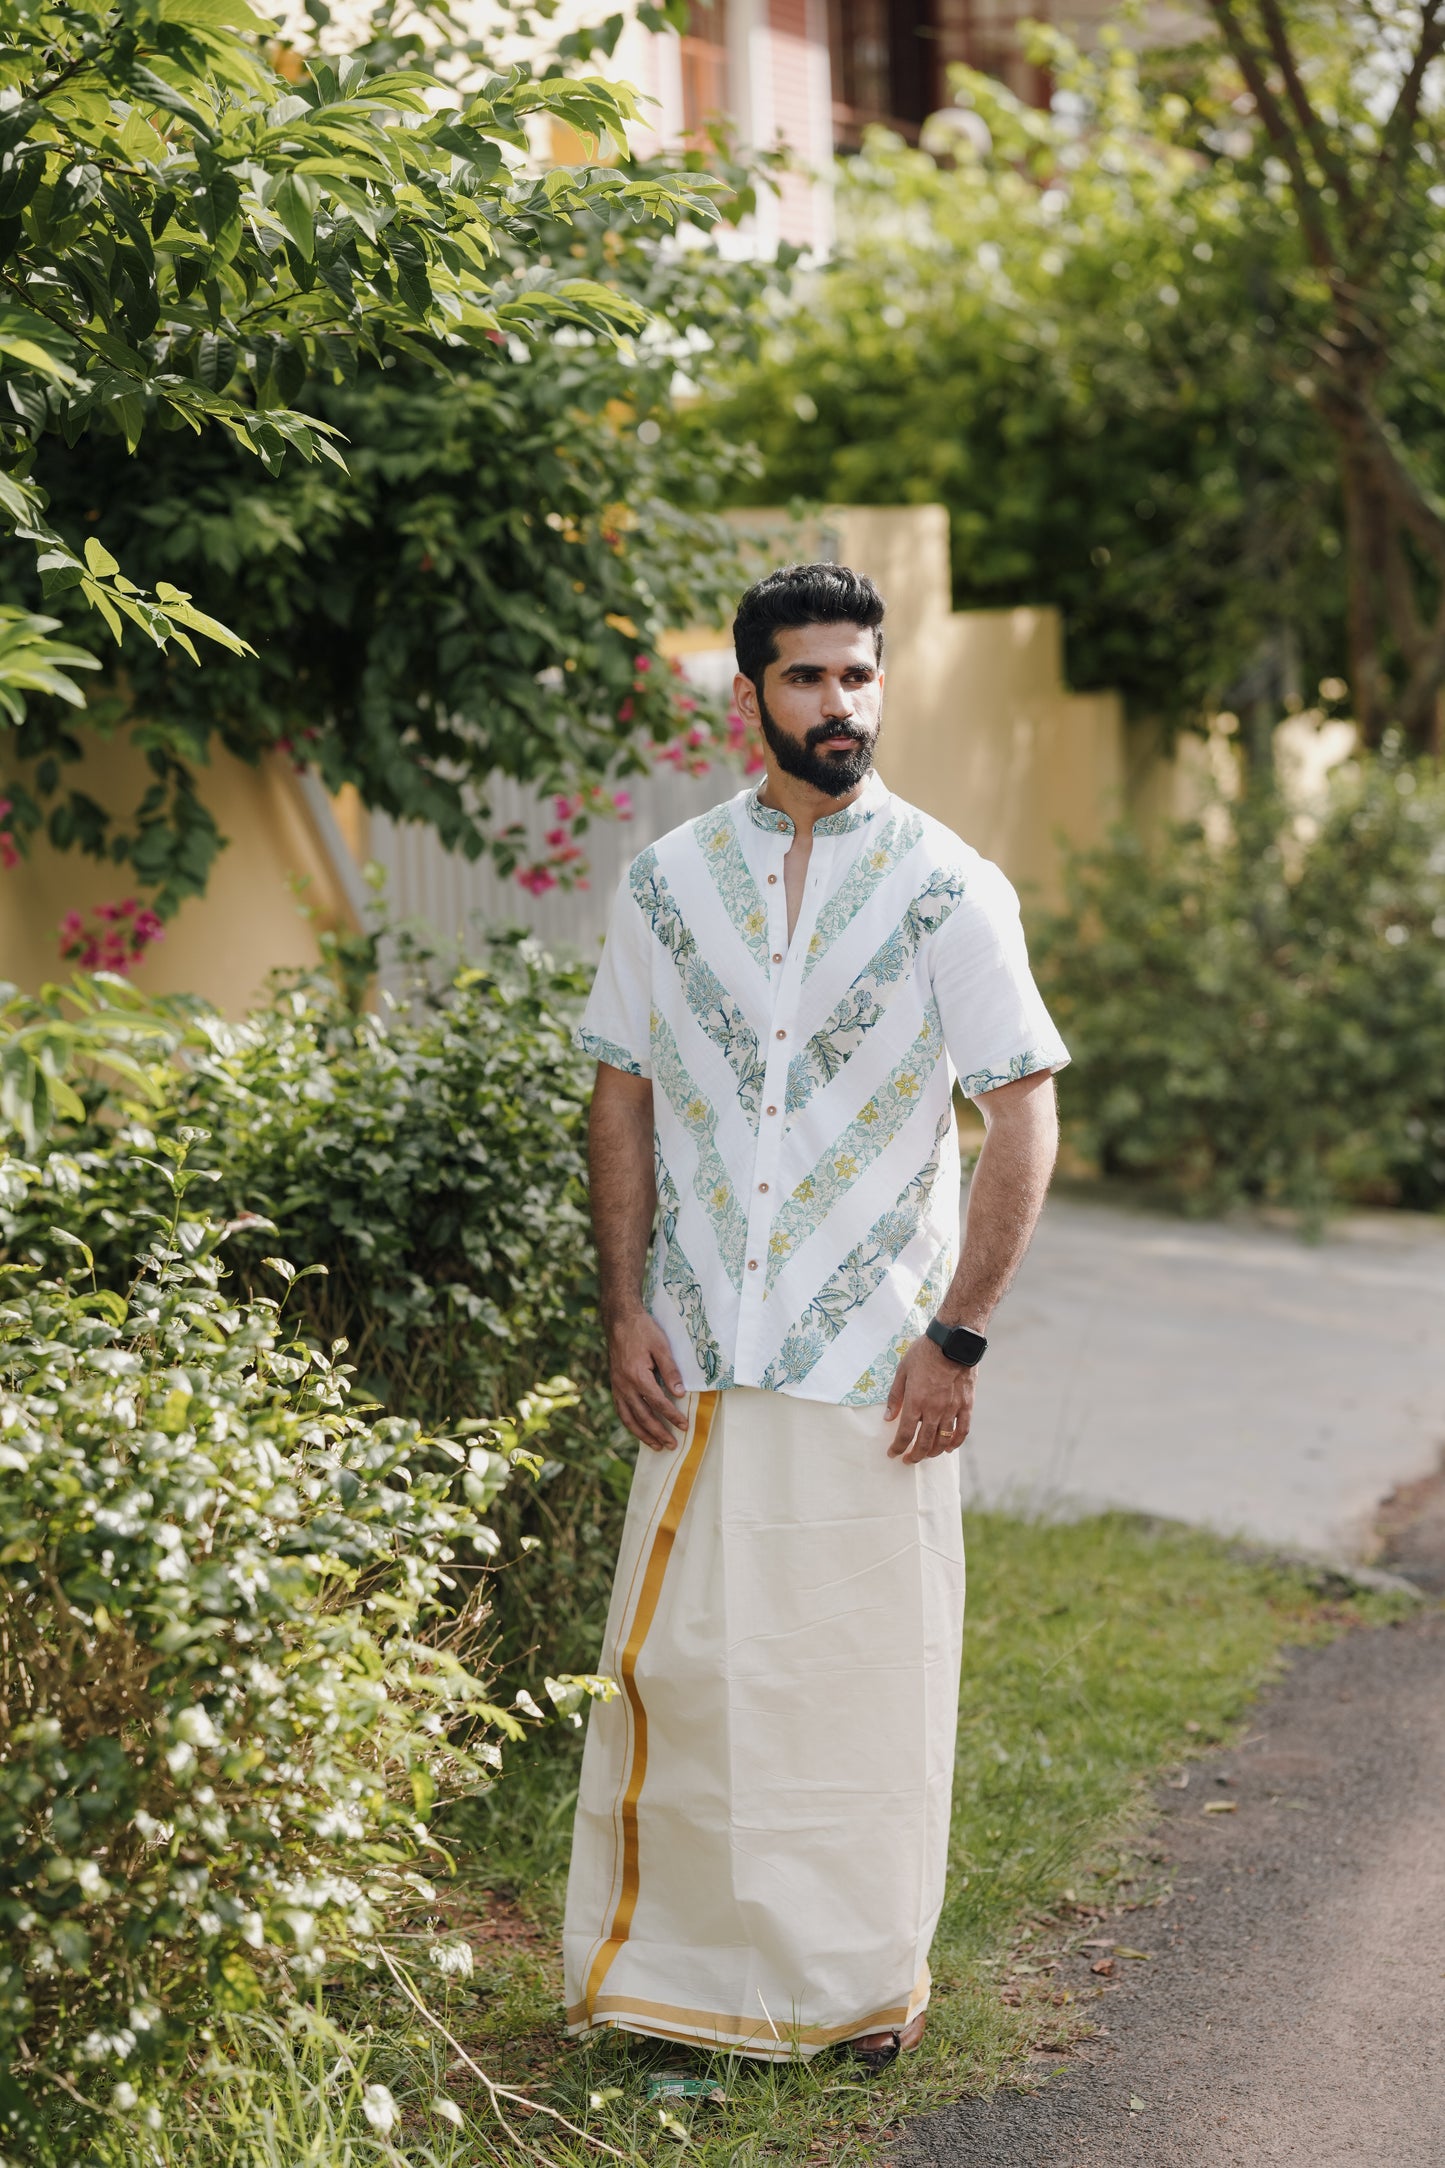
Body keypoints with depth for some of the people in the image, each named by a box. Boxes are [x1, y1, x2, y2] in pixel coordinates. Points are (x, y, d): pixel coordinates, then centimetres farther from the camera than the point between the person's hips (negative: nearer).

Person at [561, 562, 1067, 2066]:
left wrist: (958, 1338, -9)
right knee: (682, 1660, 3)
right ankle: (671, 1969, 17)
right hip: (703, 1363, 2)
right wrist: (626, 1310, 1)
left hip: (876, 1363, -2)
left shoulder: (948, 889, -2)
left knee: (870, 1674, 4)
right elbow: (624, 1098, 10)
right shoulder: (670, 881, 6)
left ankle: (866, 1981, 20)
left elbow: (1022, 1117, -4)